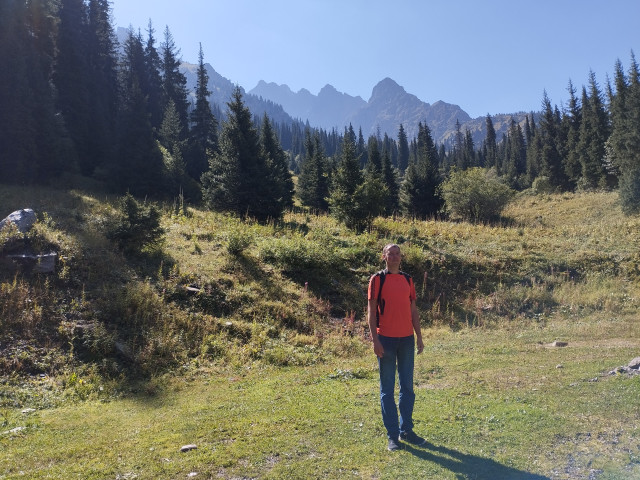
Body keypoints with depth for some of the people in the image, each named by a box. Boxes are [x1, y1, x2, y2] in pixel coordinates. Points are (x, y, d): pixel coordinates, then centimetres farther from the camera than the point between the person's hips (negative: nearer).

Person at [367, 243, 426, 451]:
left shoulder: (407, 280, 12)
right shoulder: (377, 279, -2)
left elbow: (413, 310, 15)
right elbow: (371, 311, -6)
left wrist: (419, 337, 10)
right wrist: (375, 340, -12)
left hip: (406, 339, 5)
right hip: (386, 340, -5)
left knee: (407, 387, 12)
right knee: (387, 389, 3)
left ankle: (406, 430, 25)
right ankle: (392, 435, 12)